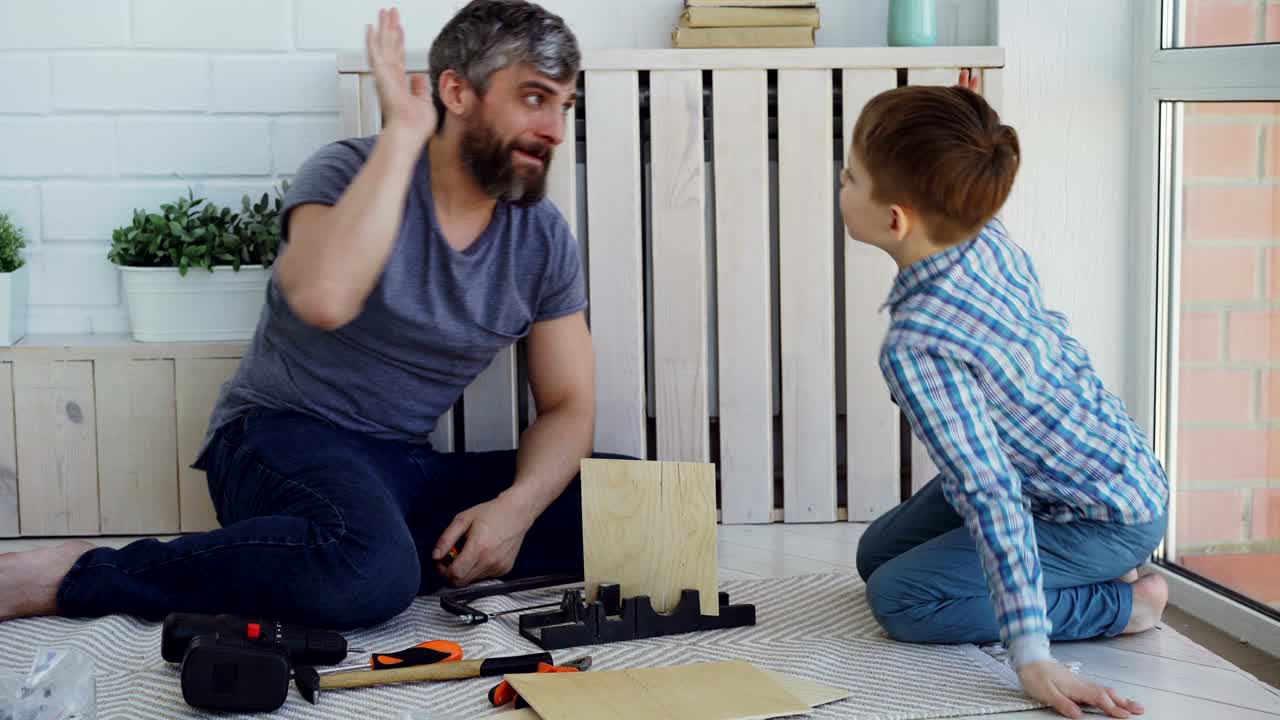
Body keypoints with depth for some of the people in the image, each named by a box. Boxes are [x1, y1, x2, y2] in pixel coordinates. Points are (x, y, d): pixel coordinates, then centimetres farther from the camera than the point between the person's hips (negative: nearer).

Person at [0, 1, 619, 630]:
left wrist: (517, 505, -16)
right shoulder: (354, 172, -11)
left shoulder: (543, 236, 4)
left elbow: (568, 406, 5)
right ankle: (72, 577, -21)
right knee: (370, 574, -40)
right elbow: (324, 299, -34)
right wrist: (402, 134, -25)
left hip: (407, 469, 6)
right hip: (285, 434, -6)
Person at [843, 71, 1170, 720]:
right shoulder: (992, 240, -13)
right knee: (878, 553, 14)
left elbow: (991, 495, -38)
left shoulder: (915, 346, -35)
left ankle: (1124, 604, -3)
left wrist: (1031, 658, -37)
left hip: (1108, 519, -9)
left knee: (899, 600, -13)